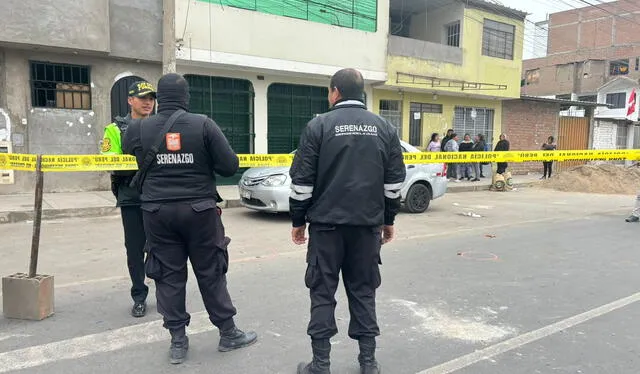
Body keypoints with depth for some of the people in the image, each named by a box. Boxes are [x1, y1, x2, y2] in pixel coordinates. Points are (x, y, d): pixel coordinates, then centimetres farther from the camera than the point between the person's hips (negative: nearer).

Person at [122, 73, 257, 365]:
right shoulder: (204, 124, -7)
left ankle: (177, 341, 17)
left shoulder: (139, 129, 1)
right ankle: (228, 333, 22)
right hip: (199, 210, -2)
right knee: (210, 274, 10)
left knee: (169, 276, 10)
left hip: (158, 212, 2)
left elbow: (127, 155, 18)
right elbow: (230, 166, -7)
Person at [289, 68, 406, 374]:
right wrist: (388, 219, 16)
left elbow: (302, 179, -6)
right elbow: (394, 180, 8)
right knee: (363, 291, 13)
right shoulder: (384, 128, 6)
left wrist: (298, 220, 4)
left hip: (327, 222, -3)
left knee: (322, 292, 6)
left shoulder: (318, 126, -5)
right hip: (368, 223, 3)